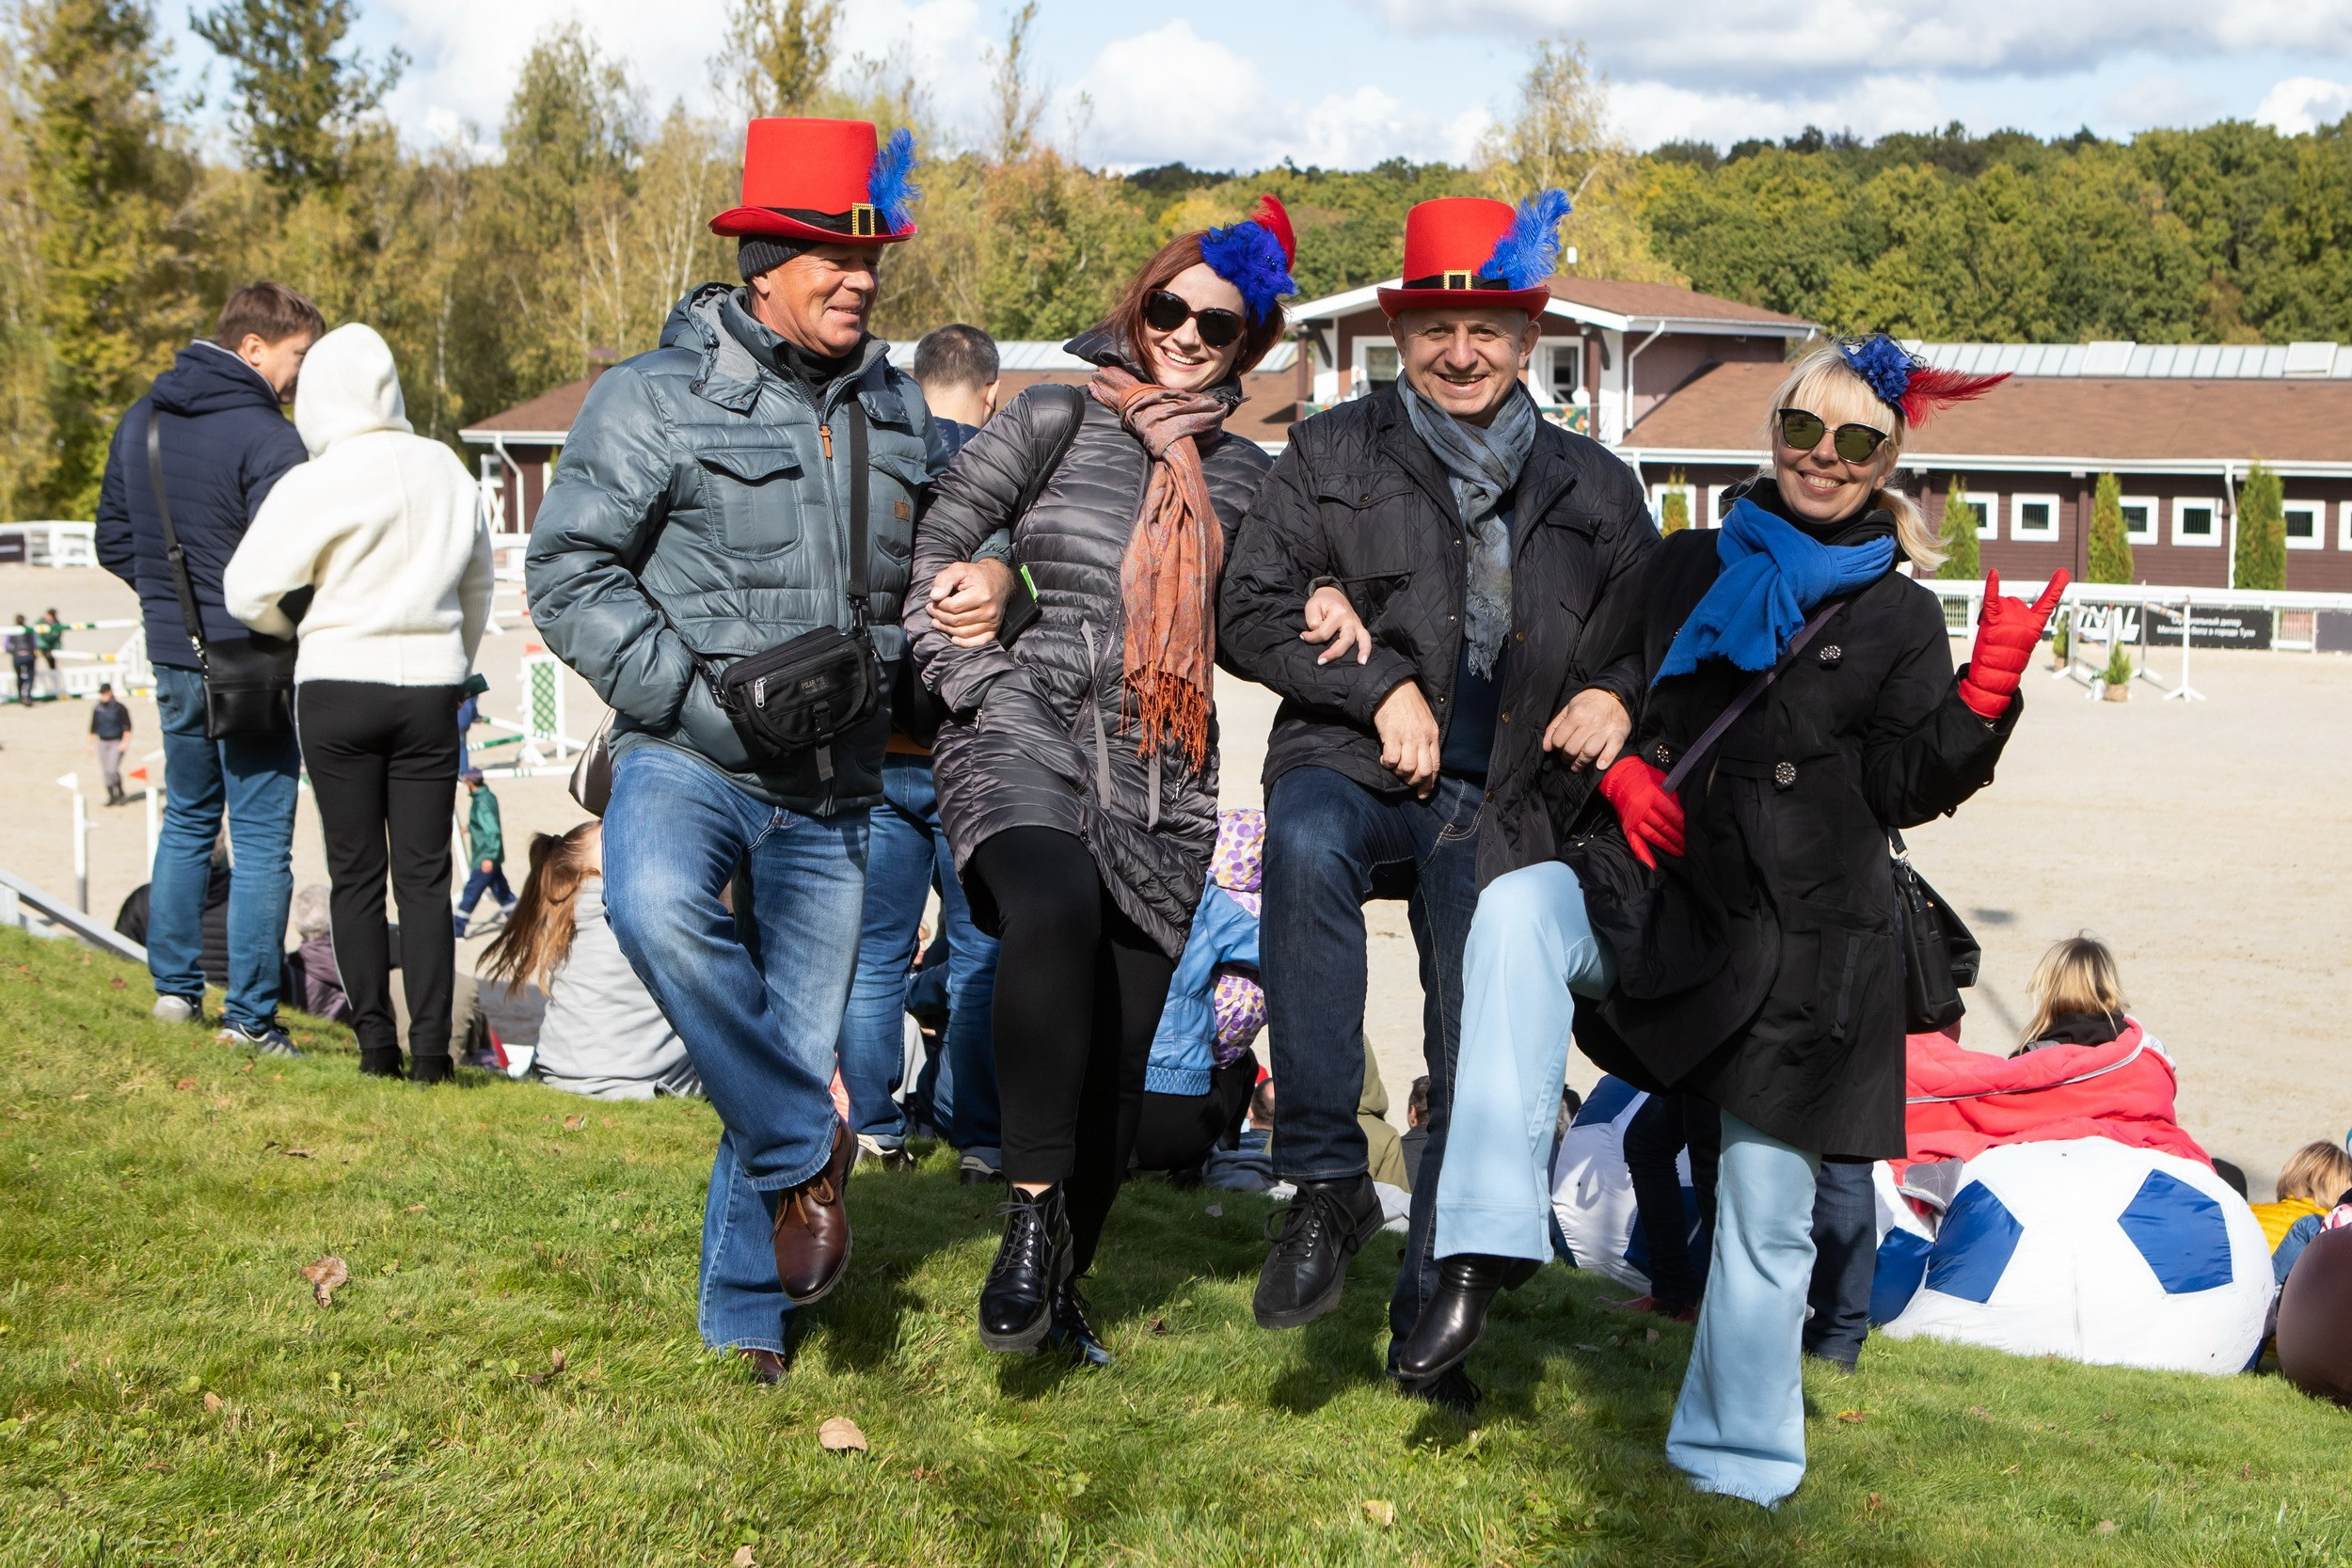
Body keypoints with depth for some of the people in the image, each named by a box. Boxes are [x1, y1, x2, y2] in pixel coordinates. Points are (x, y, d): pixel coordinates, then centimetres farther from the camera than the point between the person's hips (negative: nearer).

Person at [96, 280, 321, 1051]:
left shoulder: (140, 421, 9)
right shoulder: (267, 437, -17)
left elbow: (113, 542, 14)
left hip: (172, 655, 7)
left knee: (187, 819, 21)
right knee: (261, 838, 0)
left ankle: (174, 986, 22)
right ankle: (249, 1016, 2)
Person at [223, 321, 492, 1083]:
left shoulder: (317, 483, -11)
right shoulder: (446, 470, 3)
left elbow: (248, 592, -10)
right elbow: (478, 584, 15)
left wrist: (297, 625, 12)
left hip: (339, 685, -3)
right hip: (429, 687, 3)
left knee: (355, 874, 7)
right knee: (425, 874, 5)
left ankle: (376, 1042, 7)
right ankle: (430, 1045, 0)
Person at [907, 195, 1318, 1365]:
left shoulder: (1245, 473, 14)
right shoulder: (1050, 420, 4)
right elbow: (928, 554, 4)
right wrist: (978, 684, -6)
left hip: (1163, 784, 4)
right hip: (1024, 743, -4)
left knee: (1123, 1053, 4)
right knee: (1056, 908, -36)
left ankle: (1062, 1280, 26)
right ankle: (1031, 1216, -26)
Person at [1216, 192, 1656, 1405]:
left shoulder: (1591, 487, 16)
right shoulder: (1336, 452, 10)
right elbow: (1249, 608, 5)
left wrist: (1618, 694, 1)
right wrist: (1382, 685, -8)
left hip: (1501, 809, 3)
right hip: (1351, 768, -2)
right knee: (1306, 845, -39)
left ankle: (1430, 1321, 21)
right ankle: (1327, 1185, -32)